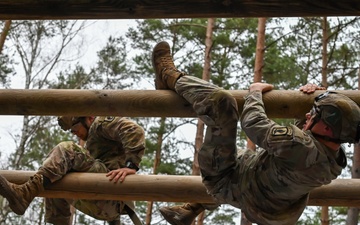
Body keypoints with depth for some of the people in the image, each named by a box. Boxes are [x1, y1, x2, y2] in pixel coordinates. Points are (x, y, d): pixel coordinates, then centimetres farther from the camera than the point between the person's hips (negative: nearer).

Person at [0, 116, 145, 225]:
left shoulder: (102, 122, 6)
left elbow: (134, 131, -14)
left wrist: (131, 166, -25)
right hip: (109, 206, 10)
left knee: (66, 151, -17)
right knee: (55, 183, 25)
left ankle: (25, 193, -33)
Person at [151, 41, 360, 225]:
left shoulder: (299, 146, -35)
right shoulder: (336, 161, -10)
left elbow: (253, 122, -24)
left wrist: (256, 91, -6)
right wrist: (317, 100, 1)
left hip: (226, 180, -8)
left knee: (220, 101, -19)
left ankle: (172, 78, 8)